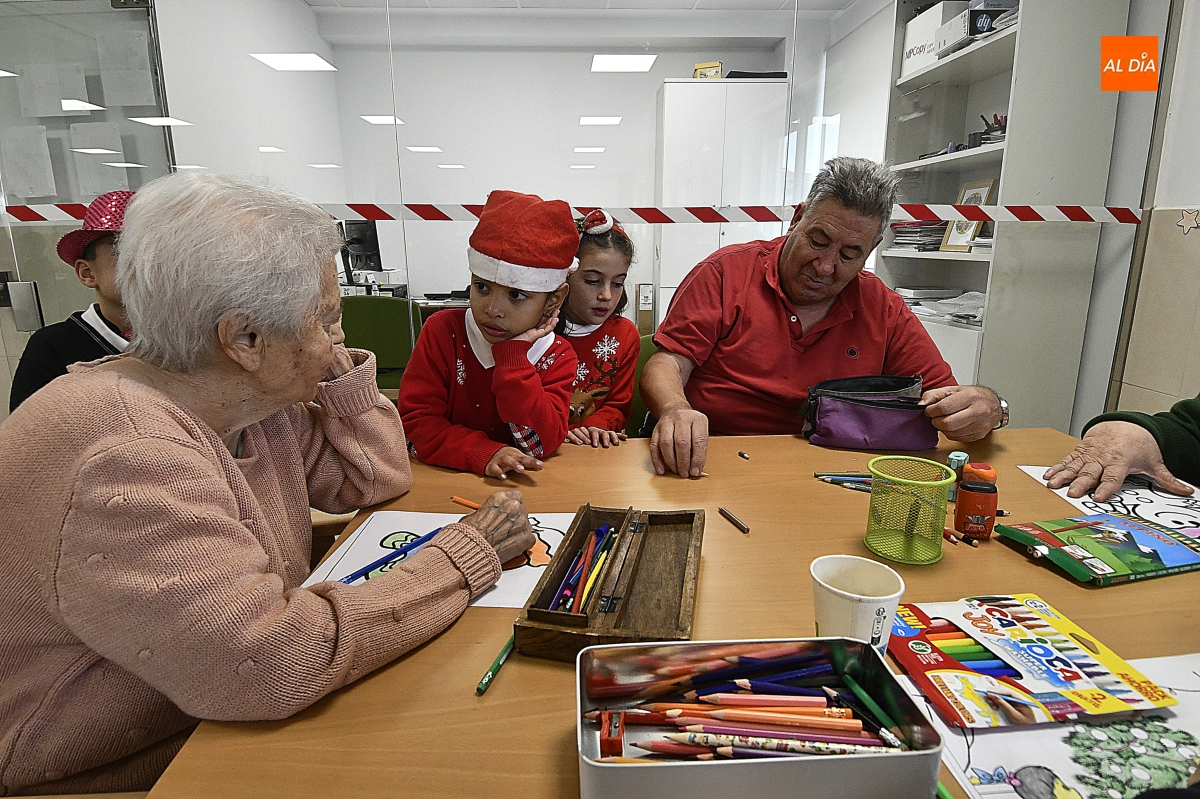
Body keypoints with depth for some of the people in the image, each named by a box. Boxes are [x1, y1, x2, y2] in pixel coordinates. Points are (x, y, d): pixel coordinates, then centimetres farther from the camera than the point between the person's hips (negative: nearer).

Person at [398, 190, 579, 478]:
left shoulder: (558, 357, -5)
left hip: (520, 486, 0)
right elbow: (417, 420, -10)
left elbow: (542, 445, -17)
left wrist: (512, 354, -20)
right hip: (441, 478, 0)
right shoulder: (443, 331, -6)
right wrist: (484, 454, -24)